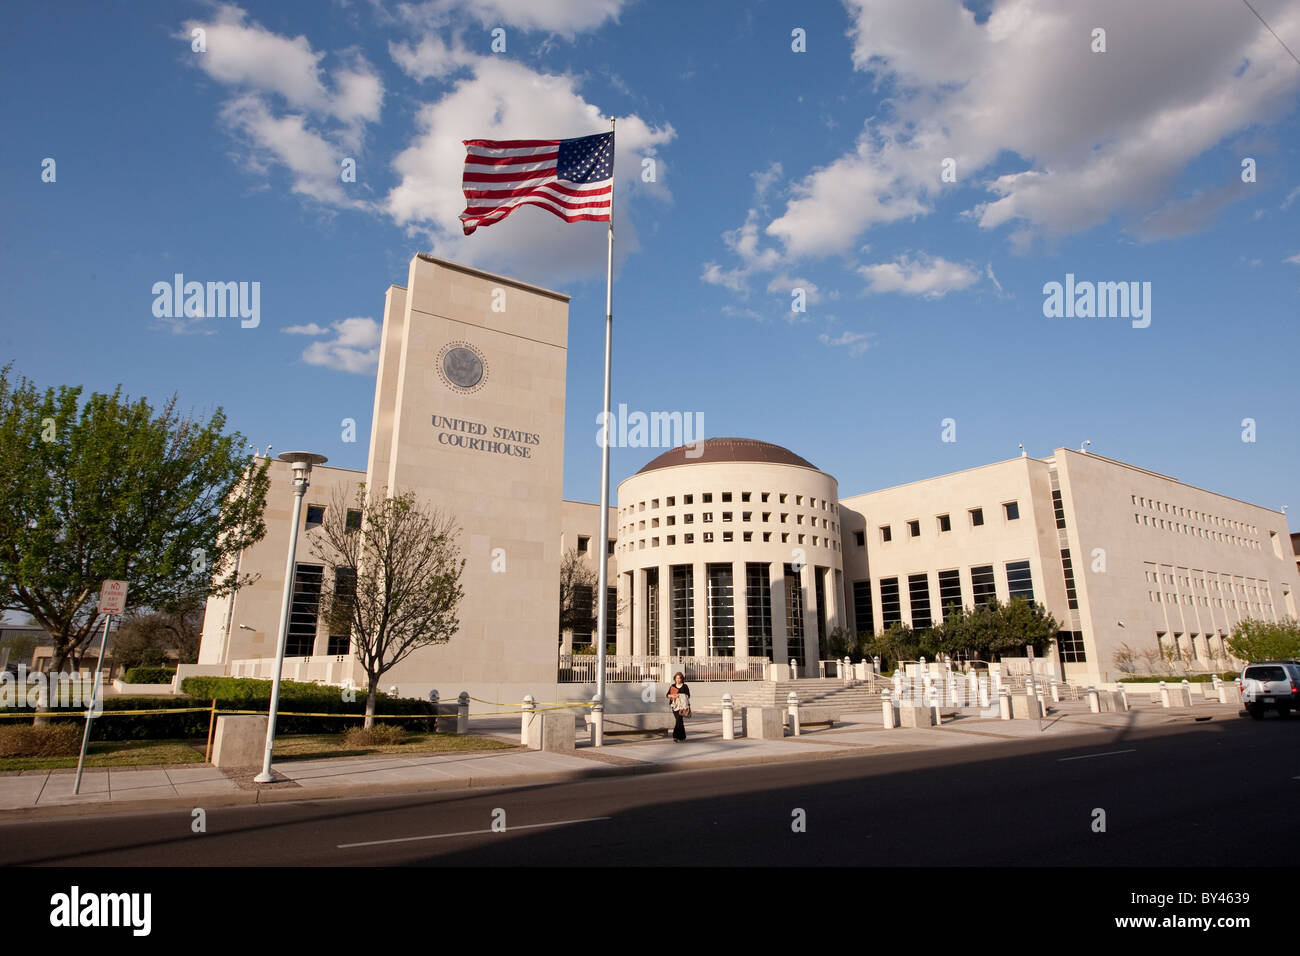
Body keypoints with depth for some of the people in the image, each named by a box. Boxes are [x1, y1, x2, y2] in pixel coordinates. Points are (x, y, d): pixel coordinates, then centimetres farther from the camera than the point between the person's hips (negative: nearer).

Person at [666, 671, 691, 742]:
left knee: (679, 720, -15)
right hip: (674, 705, 4)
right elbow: (667, 695, 11)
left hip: (682, 705, -4)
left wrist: (680, 696, -12)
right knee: (679, 720, 8)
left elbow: (688, 696, 0)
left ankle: (676, 736, -16)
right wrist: (672, 695, -11)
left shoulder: (684, 686, 2)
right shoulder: (672, 686, 12)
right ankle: (682, 736, 20)